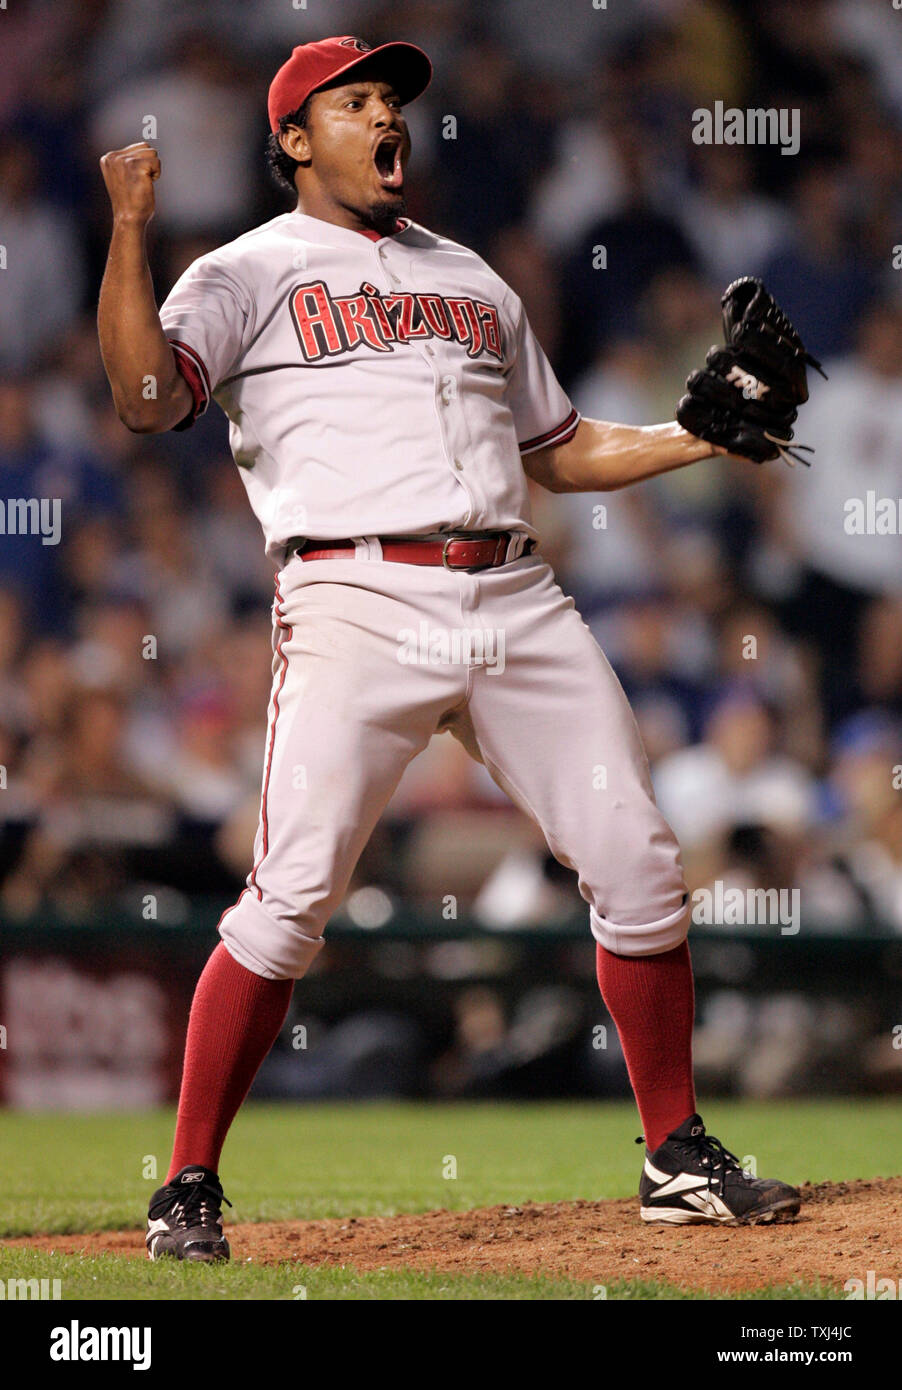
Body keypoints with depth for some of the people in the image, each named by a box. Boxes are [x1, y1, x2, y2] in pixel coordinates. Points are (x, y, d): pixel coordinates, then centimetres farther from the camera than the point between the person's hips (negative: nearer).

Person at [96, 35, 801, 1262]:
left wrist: (705, 436, 19)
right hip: (359, 600, -5)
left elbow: (564, 453, 31)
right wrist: (129, 233, -17)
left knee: (638, 864, 1)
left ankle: (679, 1158, 15)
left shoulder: (472, 281, 26)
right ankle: (188, 1188, -4)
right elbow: (147, 396, -8)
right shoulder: (250, 273, 9)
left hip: (518, 601, 5)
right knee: (294, 894, -14)